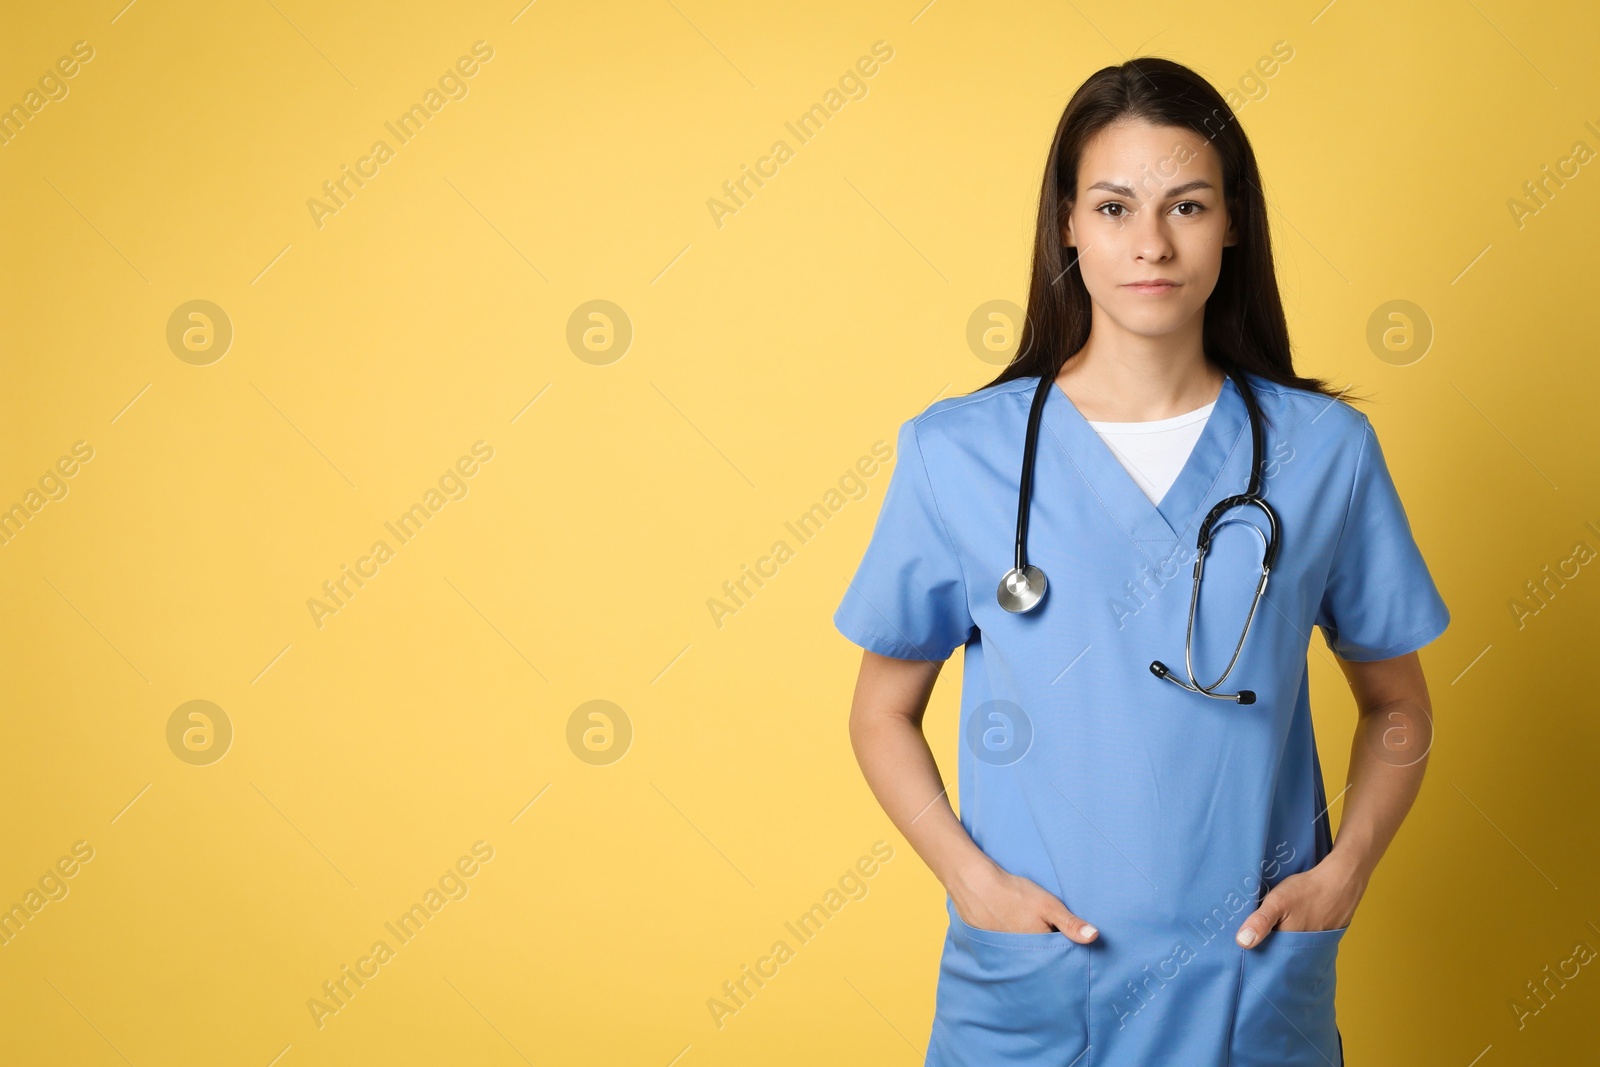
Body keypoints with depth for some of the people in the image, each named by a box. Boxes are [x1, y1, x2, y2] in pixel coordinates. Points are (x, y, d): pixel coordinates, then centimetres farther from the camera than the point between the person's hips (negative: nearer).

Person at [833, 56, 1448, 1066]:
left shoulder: (1325, 450, -3)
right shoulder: (958, 452, -6)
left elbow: (1398, 708, 8)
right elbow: (884, 714, 2)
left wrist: (1344, 872, -6)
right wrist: (972, 878, -11)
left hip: (1255, 982, 1)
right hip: (1027, 986, -1)